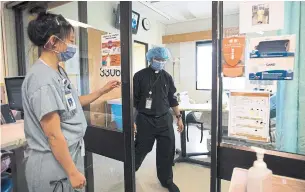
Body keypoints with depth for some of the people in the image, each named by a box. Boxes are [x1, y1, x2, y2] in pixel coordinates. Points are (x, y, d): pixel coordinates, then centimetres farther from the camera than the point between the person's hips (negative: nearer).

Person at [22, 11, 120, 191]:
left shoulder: (58, 71, 4)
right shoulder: (42, 78, -24)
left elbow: (73, 103, 15)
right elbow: (53, 135, -24)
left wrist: (103, 91, 10)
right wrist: (72, 172, -18)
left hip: (68, 156, 9)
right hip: (53, 166, -9)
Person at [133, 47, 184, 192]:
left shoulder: (167, 77, 8)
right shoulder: (140, 76, -4)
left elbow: (172, 99, 13)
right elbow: (133, 100, -4)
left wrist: (179, 117, 10)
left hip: (165, 119, 4)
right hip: (145, 120, -3)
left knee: (167, 151, 7)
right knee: (141, 149, 8)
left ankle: (166, 180, 29)